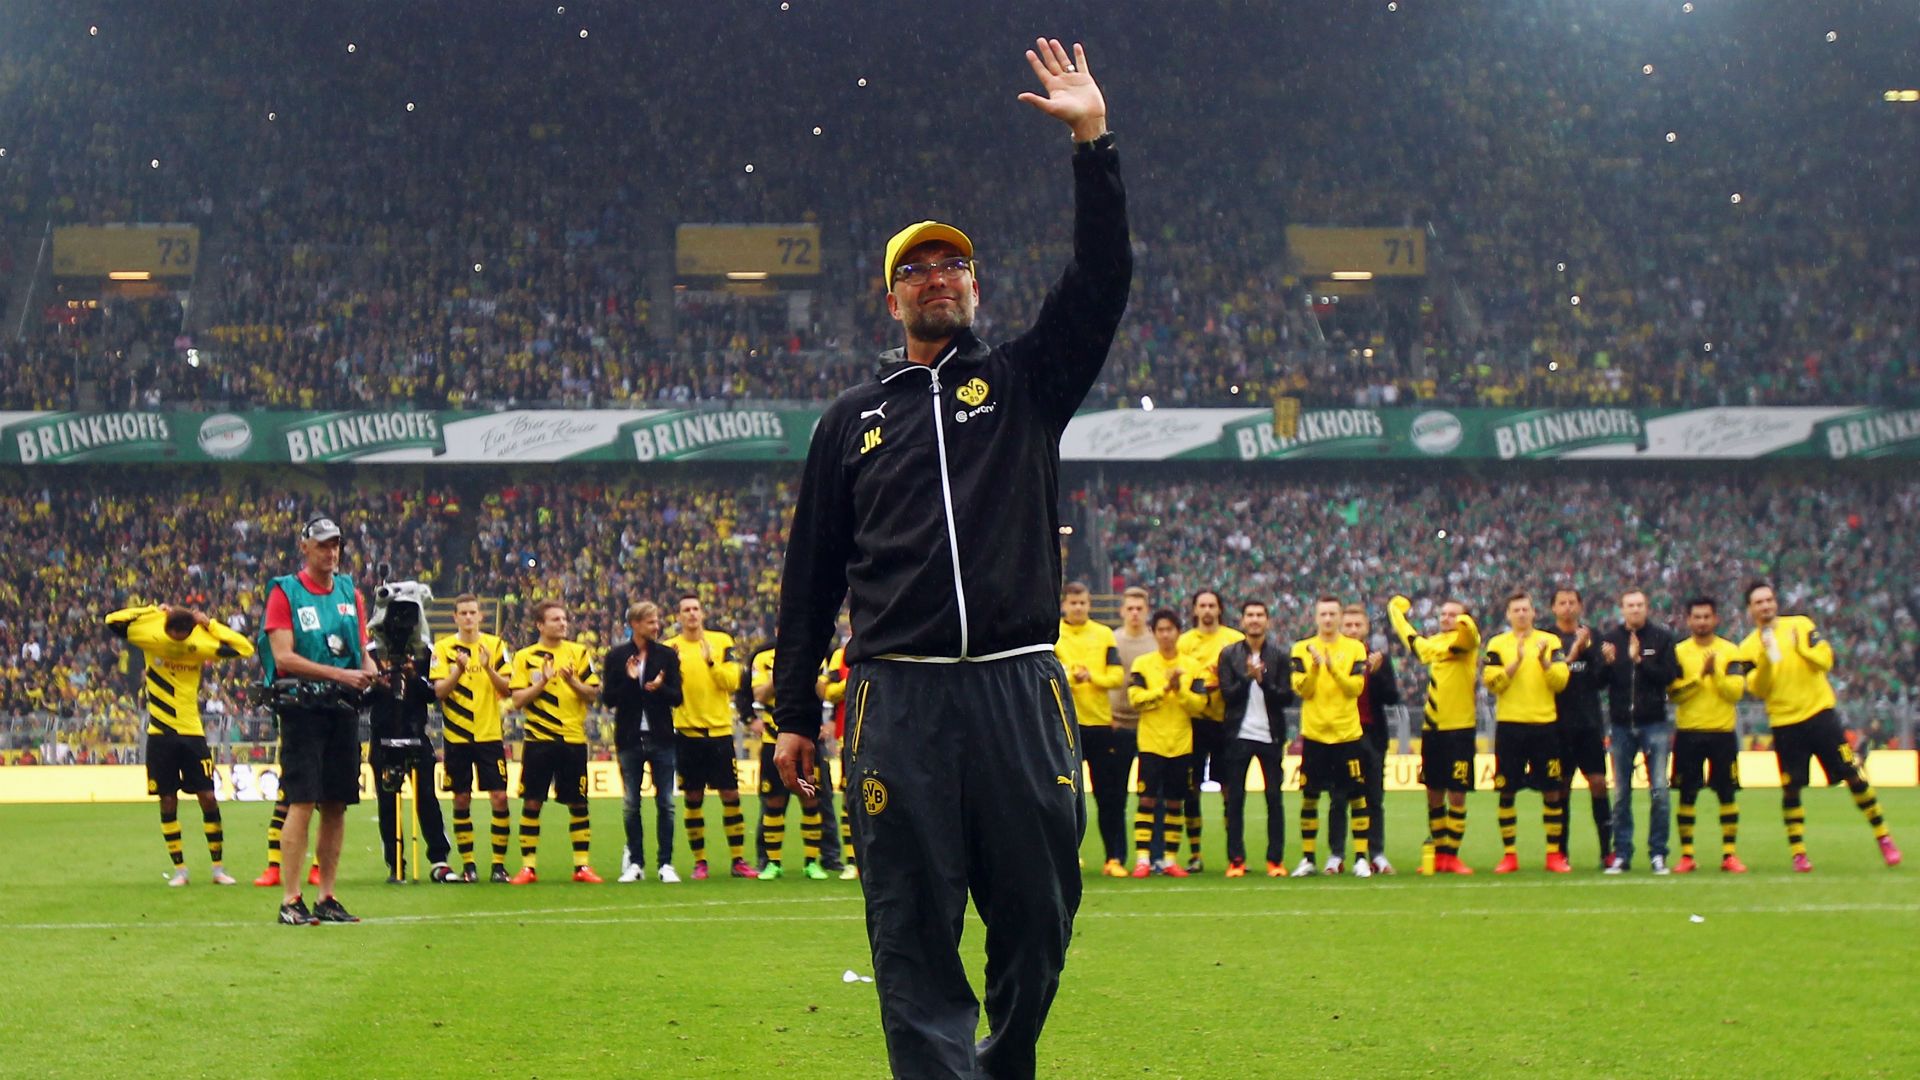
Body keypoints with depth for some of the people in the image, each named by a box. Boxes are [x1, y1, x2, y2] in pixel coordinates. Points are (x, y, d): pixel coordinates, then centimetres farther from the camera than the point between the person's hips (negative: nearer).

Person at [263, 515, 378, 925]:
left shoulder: (351, 593, 15)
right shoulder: (284, 593, -2)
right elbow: (284, 658, -11)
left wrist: (369, 670, -3)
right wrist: (339, 674, -18)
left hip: (342, 707, 5)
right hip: (302, 705, -5)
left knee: (336, 804, 6)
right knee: (302, 802, -11)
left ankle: (327, 898, 12)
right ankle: (290, 900, -9)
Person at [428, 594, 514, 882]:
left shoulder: (496, 645, 4)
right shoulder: (443, 648, 1)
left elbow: (507, 689, -1)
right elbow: (439, 691, -7)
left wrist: (488, 668, -18)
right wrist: (459, 669, -22)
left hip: (490, 734, 1)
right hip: (456, 736, 0)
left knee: (499, 798, -5)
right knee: (461, 800, 2)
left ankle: (499, 864, 1)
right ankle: (468, 864, 10)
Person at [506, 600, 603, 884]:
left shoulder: (579, 653, 6)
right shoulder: (524, 657, 4)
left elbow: (593, 695, 2)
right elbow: (517, 700, -3)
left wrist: (572, 682, -15)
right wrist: (542, 682, -15)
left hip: (573, 739, 1)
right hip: (538, 740, -1)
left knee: (578, 803, 3)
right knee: (532, 802, -1)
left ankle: (583, 865, 9)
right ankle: (528, 866, 5)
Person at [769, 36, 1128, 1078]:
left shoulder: (1024, 382, 13)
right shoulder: (853, 418, 15)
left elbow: (1101, 283, 0)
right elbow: (812, 570, 16)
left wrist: (1092, 143, -8)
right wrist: (794, 711, 12)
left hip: (1019, 689, 0)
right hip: (897, 697, 0)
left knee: (1036, 915, 3)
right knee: (913, 932, -3)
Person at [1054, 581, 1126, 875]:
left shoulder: (1104, 634, 8)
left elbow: (1117, 675, 0)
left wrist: (1092, 676, -17)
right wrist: (1070, 676, -24)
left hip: (1100, 722, 2)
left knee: (1109, 796, 2)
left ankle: (1114, 858, 4)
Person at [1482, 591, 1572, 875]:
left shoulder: (1550, 641, 7)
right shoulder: (1497, 644, 6)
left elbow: (1560, 681, -2)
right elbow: (1491, 681, -7)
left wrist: (1543, 660, -17)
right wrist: (1517, 661, -17)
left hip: (1544, 724, 0)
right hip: (1509, 724, 0)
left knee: (1552, 791, 0)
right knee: (1507, 791, 1)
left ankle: (1554, 854, 8)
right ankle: (1509, 854, 8)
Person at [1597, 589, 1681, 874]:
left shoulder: (1662, 637, 0)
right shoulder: (1610, 638, 4)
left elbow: (1668, 676, -9)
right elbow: (1598, 680, 1)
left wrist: (1640, 660, -18)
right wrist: (1607, 663, -17)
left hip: (1654, 723, -2)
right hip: (1621, 724, 2)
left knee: (1659, 791, -4)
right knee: (1620, 794, 6)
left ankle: (1658, 853, 4)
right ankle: (1622, 854, 12)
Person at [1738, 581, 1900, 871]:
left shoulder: (1801, 625, 3)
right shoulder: (1749, 647, 2)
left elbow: (1825, 660, -6)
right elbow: (1757, 690, -9)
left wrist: (1801, 646, -23)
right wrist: (1766, 658, -23)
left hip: (1820, 713, 0)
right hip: (1785, 724, 0)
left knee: (1853, 775, -2)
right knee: (1790, 788, -2)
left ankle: (1883, 837, 8)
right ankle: (1798, 854, 7)